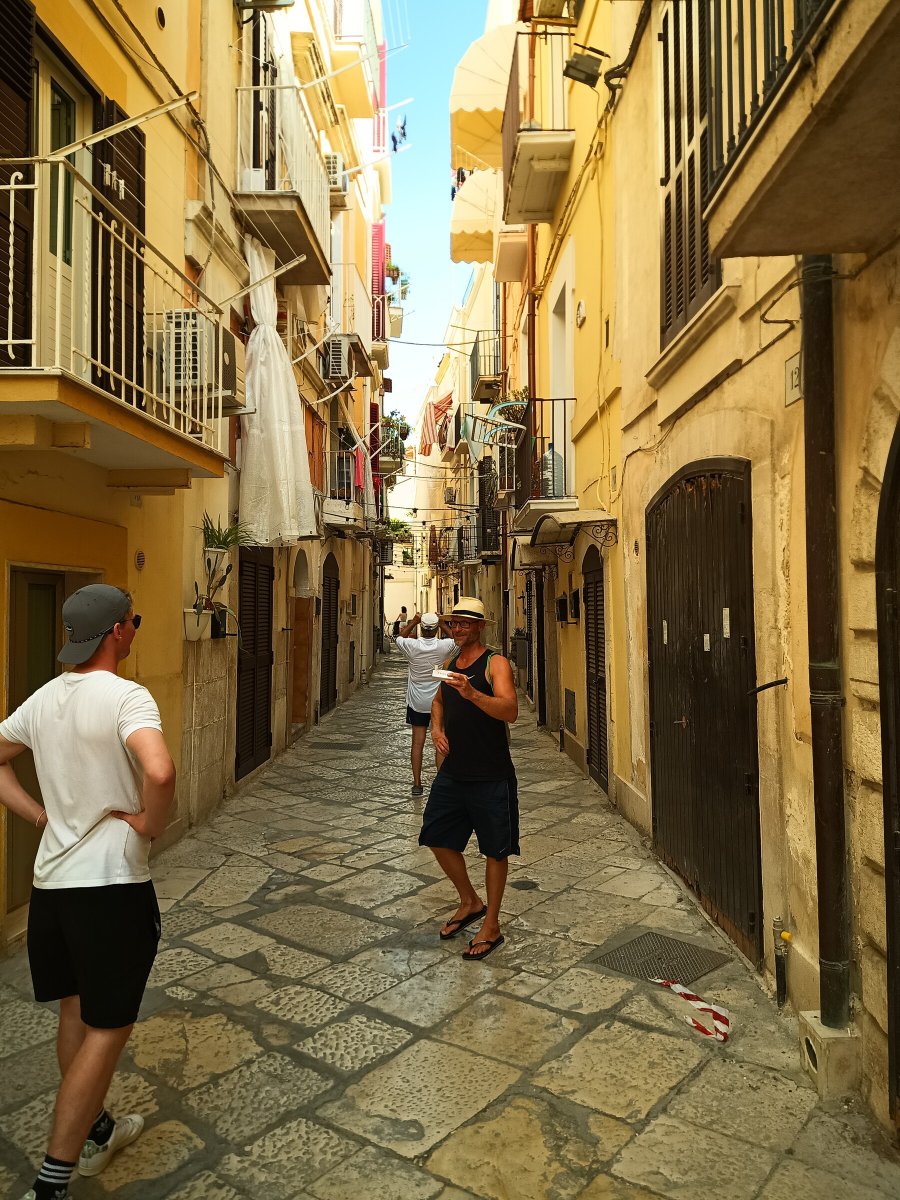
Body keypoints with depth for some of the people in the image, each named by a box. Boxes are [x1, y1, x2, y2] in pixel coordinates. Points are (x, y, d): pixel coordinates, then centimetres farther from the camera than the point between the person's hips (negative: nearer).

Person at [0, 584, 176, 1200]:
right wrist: (151, 823, -18)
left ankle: (96, 1133, 41)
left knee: (76, 1012, 22)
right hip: (112, 884, -8)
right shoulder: (127, 696, -20)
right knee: (108, 1028, 6)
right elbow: (160, 772, -37)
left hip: (52, 879, 8)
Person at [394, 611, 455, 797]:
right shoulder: (444, 646, -14)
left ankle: (417, 784, 11)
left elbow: (399, 637, 11)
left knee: (417, 743, 6)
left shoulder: (412, 646, -12)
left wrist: (412, 622, 13)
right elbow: (456, 639, 11)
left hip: (417, 702, 1)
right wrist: (443, 625, 11)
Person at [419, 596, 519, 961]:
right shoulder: (450, 664, 10)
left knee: (495, 849, 5)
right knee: (437, 838, 13)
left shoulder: (495, 664, -12)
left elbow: (510, 711, -26)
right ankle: (470, 903, 35)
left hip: (490, 776, -7)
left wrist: (472, 693, -41)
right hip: (452, 771, 7)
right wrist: (436, 728, 5)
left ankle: (491, 926, 21)